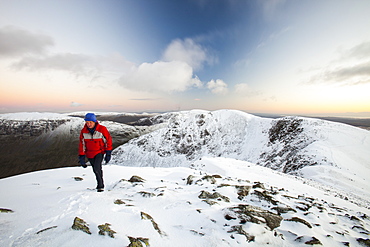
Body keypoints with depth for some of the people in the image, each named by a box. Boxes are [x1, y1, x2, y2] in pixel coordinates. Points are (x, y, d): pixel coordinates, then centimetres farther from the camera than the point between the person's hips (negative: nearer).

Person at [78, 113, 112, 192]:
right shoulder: (83, 131, -5)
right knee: (96, 170, 13)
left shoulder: (102, 129, -15)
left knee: (97, 168, -19)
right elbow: (82, 144, 2)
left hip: (99, 152, -4)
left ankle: (100, 186, 0)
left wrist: (108, 153, -9)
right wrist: (82, 157, -1)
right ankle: (100, 184, 33)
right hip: (89, 154, 4)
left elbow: (108, 140, -7)